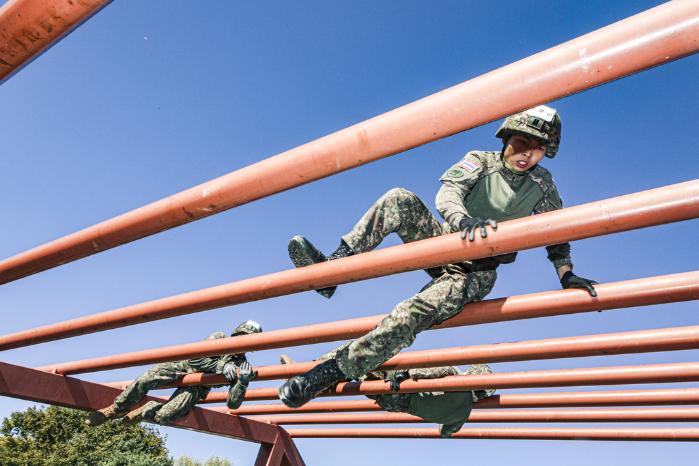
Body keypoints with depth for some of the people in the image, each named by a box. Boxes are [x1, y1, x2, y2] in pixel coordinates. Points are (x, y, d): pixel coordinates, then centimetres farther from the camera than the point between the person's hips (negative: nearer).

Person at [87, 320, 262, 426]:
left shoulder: (242, 367, -5)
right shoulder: (219, 338, -5)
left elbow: (232, 404, -13)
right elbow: (194, 358, -15)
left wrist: (243, 382, -31)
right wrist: (220, 365, -24)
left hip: (195, 388, 0)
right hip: (184, 366, 1)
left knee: (164, 416, -27)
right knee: (148, 378, -28)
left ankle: (141, 413, 6)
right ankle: (115, 409, -5)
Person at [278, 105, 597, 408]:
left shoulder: (543, 186, 3)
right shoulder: (479, 161, -2)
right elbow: (448, 192, -20)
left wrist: (567, 275, -5)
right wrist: (464, 220, -42)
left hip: (474, 275, -2)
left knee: (414, 312, -31)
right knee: (400, 199, -25)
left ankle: (331, 372, -26)